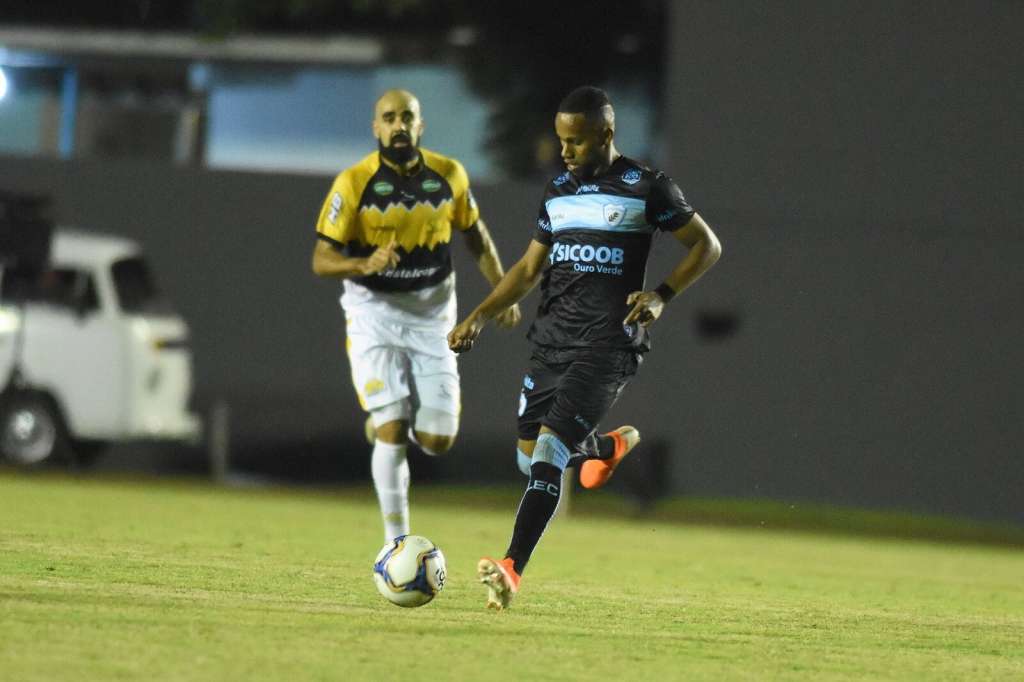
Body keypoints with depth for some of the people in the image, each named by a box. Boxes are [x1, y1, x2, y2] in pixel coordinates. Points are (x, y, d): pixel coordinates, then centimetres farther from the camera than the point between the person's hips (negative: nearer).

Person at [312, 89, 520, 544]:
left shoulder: (449, 176, -3)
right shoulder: (354, 183, -12)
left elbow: (475, 233, 14)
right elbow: (322, 260, -12)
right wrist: (365, 265, -31)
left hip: (432, 318, 3)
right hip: (374, 316, -3)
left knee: (437, 441, -2)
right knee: (392, 433, -14)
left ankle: (388, 422, 34)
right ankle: (396, 544, -2)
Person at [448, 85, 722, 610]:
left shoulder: (646, 188, -3)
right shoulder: (558, 191, 14)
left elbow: (706, 245, 2)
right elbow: (530, 267, 20)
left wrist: (661, 296, -12)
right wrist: (480, 316, 8)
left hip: (606, 344, -7)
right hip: (551, 340, 7)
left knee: (549, 450, -20)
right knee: (530, 457, 10)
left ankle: (512, 570, -25)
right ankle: (609, 446, 42)